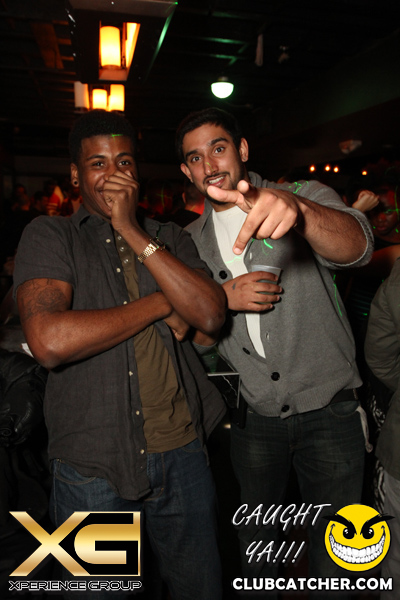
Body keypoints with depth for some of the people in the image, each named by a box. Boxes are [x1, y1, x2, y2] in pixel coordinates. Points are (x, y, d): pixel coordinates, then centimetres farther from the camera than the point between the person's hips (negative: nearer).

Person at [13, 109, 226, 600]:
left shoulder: (171, 239, 7)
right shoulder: (50, 236, -3)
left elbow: (210, 315, -10)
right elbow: (49, 341, -20)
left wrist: (133, 232, -13)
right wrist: (160, 304, -13)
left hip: (184, 453, 3)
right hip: (93, 468, -2)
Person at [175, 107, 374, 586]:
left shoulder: (305, 197, -8)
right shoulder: (192, 241, 4)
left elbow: (355, 248, -31)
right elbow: (195, 341, 4)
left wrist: (294, 206, -51)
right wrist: (223, 300, -17)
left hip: (328, 409, -2)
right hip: (253, 416, 3)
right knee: (255, 538, 23)